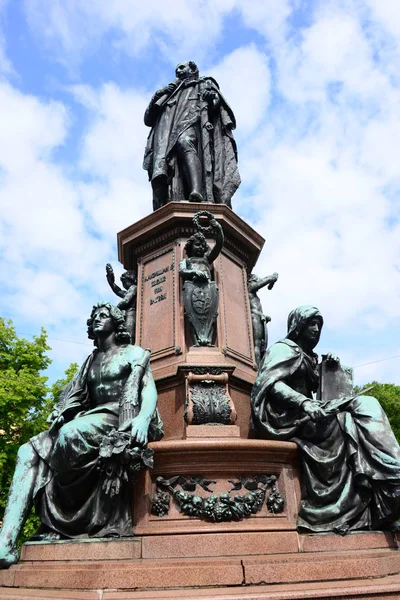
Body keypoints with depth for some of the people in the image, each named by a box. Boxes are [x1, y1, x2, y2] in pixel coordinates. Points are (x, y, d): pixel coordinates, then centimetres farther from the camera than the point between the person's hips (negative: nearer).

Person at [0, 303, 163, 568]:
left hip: (120, 419, -7)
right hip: (91, 419, 7)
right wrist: (60, 411, -4)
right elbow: (75, 395, 18)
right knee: (29, 451, -15)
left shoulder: (133, 353, 7)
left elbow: (150, 390, -5)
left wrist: (143, 418, -25)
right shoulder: (91, 360, 25)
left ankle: (54, 524, -20)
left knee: (70, 434, -35)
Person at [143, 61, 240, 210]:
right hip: (167, 126, 3)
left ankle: (197, 192, -61)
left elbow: (216, 102, 14)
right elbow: (148, 119, 31)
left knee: (185, 142, -38)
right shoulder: (169, 92, 41)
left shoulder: (204, 83, 33)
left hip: (192, 121, -3)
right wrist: (157, 97, 16)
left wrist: (212, 96, -8)